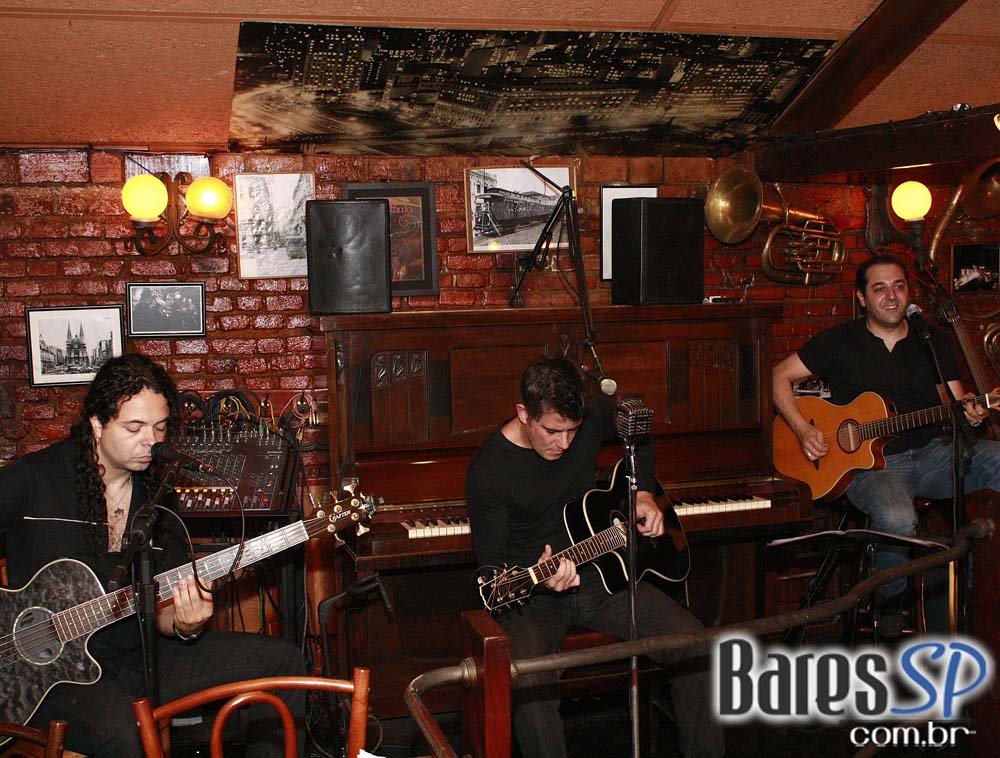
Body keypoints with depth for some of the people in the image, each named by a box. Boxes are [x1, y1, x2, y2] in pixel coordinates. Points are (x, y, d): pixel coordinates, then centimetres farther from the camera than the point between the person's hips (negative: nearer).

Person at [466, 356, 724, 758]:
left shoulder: (591, 415, -6)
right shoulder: (487, 470, -17)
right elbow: (491, 562, -12)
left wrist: (644, 494, 5)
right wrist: (541, 579, -32)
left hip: (601, 571, 4)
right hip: (531, 593, -4)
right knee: (529, 681, -34)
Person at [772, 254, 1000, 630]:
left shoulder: (931, 340, 12)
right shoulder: (841, 341, 2)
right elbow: (779, 376, 2)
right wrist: (803, 429, -11)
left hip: (930, 452, 4)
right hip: (869, 463, -4)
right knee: (896, 519, -36)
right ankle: (891, 603, -4)